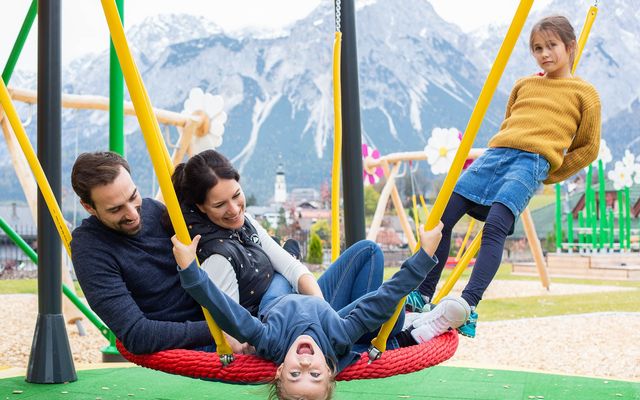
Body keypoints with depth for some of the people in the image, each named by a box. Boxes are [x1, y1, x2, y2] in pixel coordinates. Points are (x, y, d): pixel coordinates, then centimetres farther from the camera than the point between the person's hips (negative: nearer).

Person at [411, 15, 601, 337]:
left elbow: (587, 148, 13)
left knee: (495, 226, -28)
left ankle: (469, 305, -36)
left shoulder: (583, 93, 13)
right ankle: (423, 294, -3)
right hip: (495, 153, 5)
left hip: (533, 161, -5)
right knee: (442, 217, -10)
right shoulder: (523, 86, 25)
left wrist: (548, 175, 7)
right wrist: (500, 152, 16)